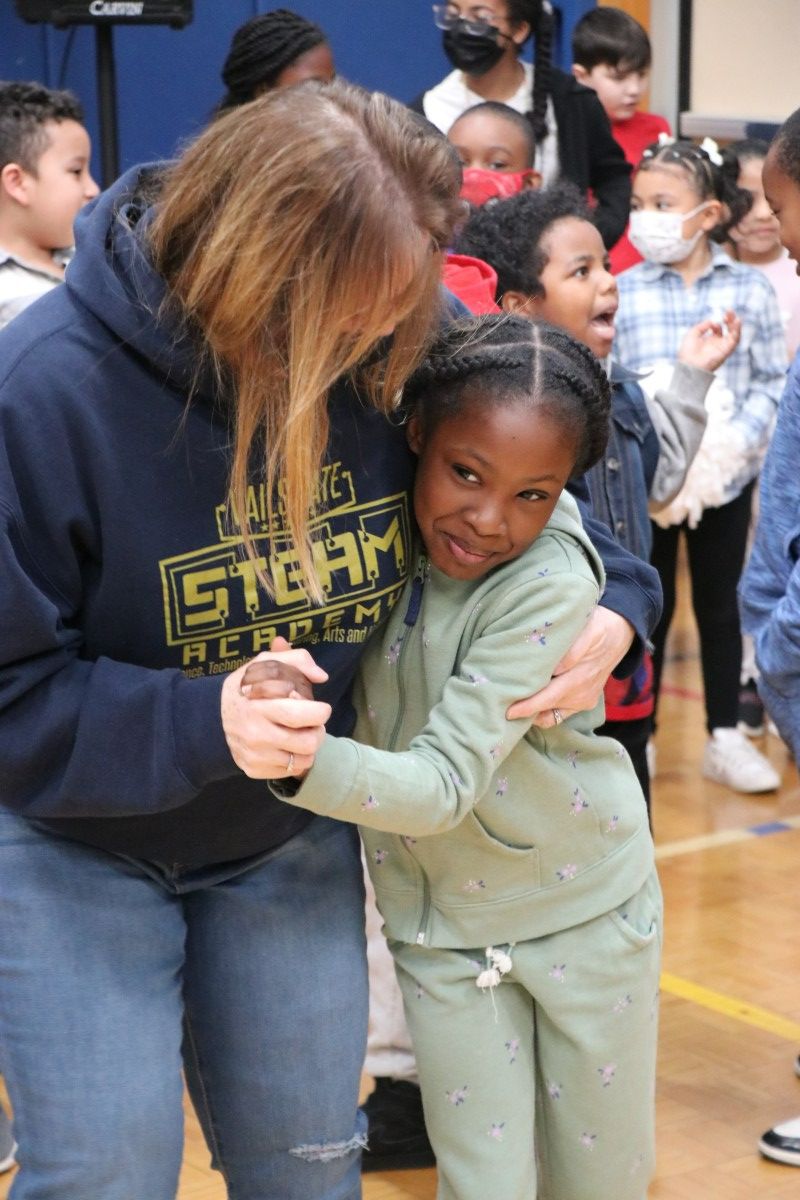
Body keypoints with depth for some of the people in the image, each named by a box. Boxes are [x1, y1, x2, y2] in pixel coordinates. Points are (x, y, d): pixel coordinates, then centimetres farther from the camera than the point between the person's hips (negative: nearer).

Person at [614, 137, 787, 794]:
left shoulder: (750, 289, -2)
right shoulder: (622, 292, -4)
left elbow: (772, 382, -2)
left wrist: (733, 444, -17)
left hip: (727, 477, 1)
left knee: (720, 604, 12)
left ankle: (726, 738, 23)